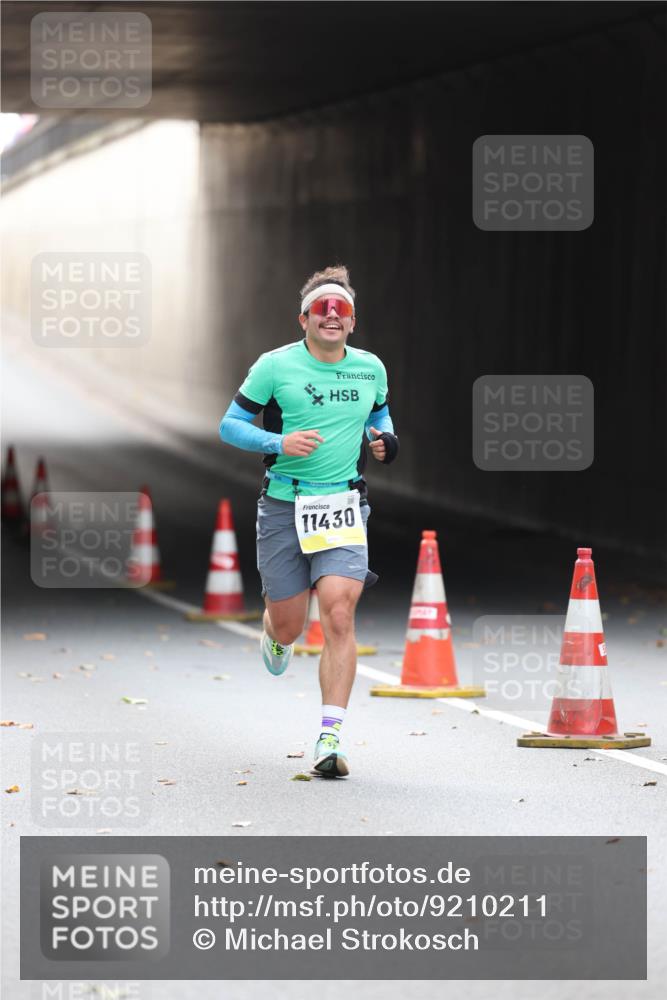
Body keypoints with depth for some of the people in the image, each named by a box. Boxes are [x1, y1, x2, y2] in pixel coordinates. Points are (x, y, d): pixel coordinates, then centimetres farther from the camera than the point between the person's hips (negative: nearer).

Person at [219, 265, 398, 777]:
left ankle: (330, 737, -14)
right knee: (290, 626, 7)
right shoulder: (276, 366, -4)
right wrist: (279, 443, -17)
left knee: (339, 615, -16)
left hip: (344, 505, 1)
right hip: (283, 506, -1)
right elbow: (231, 425, -1)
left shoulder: (370, 368, 7)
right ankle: (275, 632, 48)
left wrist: (385, 439, 5)